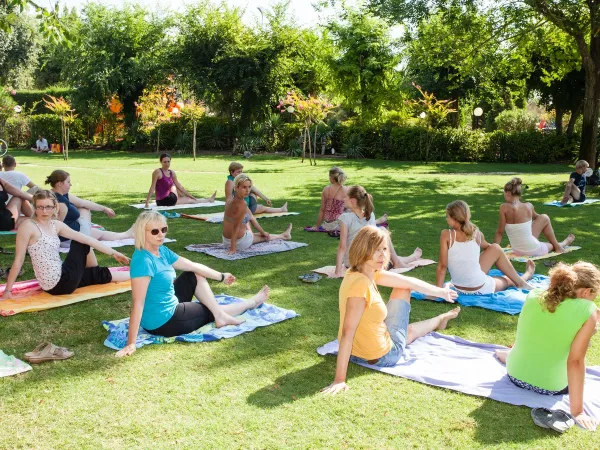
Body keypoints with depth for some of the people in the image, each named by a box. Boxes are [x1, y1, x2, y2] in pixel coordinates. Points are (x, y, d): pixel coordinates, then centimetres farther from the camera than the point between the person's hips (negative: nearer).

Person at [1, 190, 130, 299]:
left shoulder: (56, 225, 6)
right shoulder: (28, 226, -14)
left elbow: (86, 238, 5)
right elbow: (18, 260, -13)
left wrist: (113, 253, 6)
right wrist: (8, 290, -12)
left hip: (60, 280, 7)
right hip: (58, 284, -7)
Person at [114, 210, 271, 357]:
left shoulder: (161, 251, -1)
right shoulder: (143, 260, -29)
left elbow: (193, 266, 9)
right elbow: (138, 302, -32)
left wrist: (221, 276, 18)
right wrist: (131, 343, -33)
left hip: (169, 308, 9)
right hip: (163, 322, -9)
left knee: (196, 276, 12)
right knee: (211, 311, 11)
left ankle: (220, 316, 10)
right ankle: (251, 303, 34)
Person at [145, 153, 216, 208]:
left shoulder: (172, 173, 5)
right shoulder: (157, 172, -16)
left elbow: (180, 187, 11)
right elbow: (152, 188, -18)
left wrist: (192, 197, 14)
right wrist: (147, 202, -24)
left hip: (169, 199, 7)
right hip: (163, 201, -7)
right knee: (190, 200, 6)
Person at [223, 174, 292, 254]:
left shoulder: (232, 199, 1)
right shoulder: (241, 204, -30)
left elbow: (251, 217, 9)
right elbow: (236, 227, -29)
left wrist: (263, 232, 18)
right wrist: (233, 248, -24)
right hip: (239, 242, -7)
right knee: (263, 237, 22)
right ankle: (283, 236, 49)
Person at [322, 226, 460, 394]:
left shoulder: (369, 272, -5)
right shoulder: (360, 284, -32)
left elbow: (409, 282, 6)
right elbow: (347, 333, -34)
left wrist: (440, 292, 15)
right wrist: (339, 379, -34)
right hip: (383, 357, -7)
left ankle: (439, 320, 58)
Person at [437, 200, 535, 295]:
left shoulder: (446, 235, -12)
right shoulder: (476, 234, -6)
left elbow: (442, 266, -13)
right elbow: (486, 246, 17)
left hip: (458, 289, 1)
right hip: (480, 290, -1)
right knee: (496, 249, 27)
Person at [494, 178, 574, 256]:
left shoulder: (504, 208, -13)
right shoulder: (528, 206, -7)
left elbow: (500, 232, -12)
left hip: (517, 252, 1)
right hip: (533, 250, -1)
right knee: (545, 218, 27)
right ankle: (558, 246, 46)